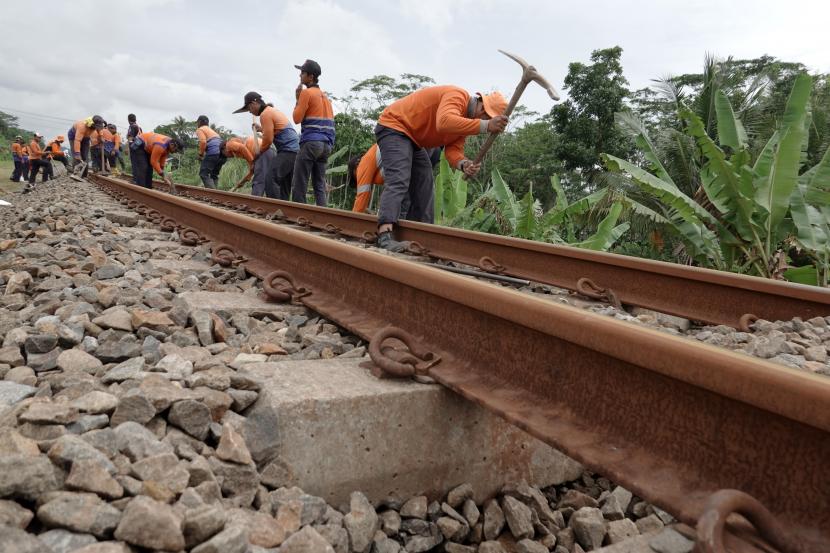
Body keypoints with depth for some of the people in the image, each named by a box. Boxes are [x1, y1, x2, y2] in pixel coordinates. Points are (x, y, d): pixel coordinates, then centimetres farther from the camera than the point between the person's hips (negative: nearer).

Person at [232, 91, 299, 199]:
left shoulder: (265, 114, -9)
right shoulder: (273, 110, 20)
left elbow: (268, 140, -13)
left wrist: (258, 153, 2)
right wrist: (262, 129, 24)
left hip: (288, 151, -10)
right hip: (295, 149, 10)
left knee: (270, 179, -11)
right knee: (284, 183, 10)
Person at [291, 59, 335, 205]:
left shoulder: (306, 92, -4)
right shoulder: (325, 95, 19)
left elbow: (297, 118, -6)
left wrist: (297, 99, 4)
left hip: (311, 143, -8)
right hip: (326, 145, 8)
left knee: (299, 185, -5)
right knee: (320, 185, 6)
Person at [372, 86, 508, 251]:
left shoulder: (465, 119, 5)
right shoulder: (457, 96, -24)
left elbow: (453, 149, -6)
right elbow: (444, 122, -45)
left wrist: (464, 164, -29)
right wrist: (485, 126, -48)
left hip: (414, 139, 10)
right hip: (394, 126, -10)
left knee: (424, 187, 6)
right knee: (398, 182, -26)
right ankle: (385, 235, -36)